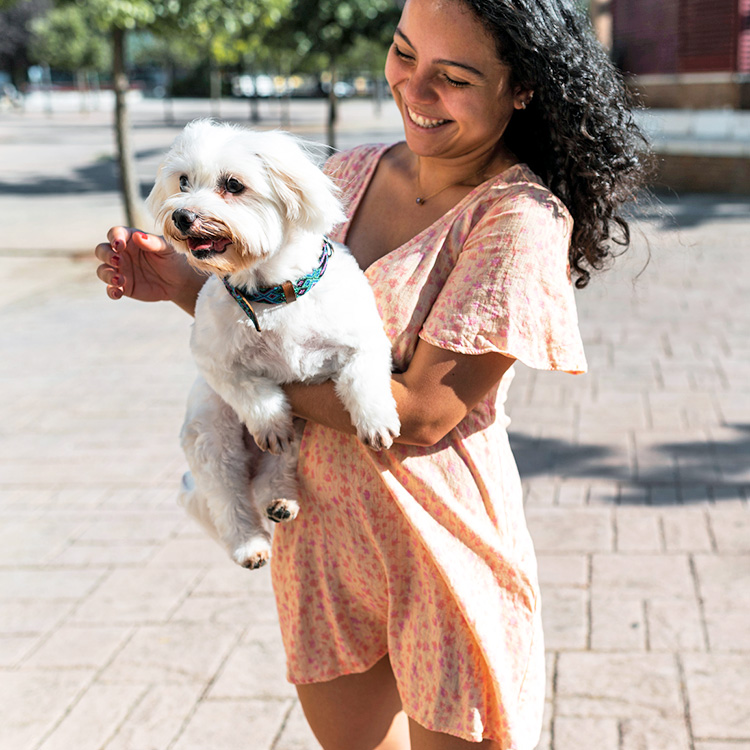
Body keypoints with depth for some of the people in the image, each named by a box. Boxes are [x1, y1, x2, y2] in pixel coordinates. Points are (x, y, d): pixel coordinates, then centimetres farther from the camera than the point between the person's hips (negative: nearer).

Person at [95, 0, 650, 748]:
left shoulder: (521, 218, -17)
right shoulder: (350, 175, 3)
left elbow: (420, 413, -22)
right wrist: (183, 282, -5)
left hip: (439, 540, -6)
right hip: (319, 525, 6)